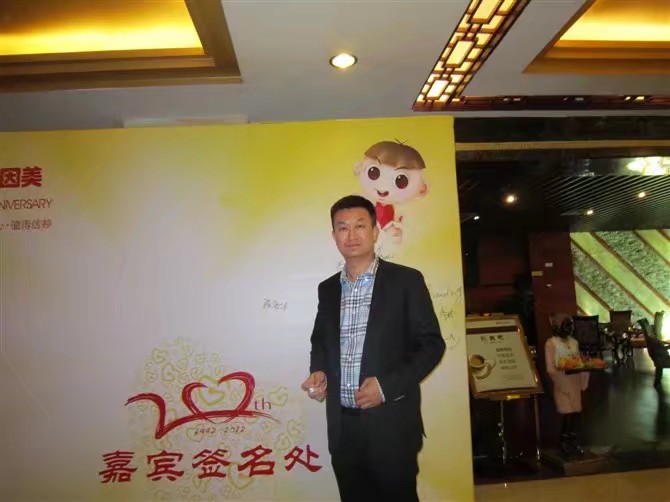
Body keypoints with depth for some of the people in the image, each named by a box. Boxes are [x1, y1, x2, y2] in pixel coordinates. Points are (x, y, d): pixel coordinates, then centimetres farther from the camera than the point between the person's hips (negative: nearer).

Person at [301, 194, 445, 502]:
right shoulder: (328, 288, 8)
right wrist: (318, 371, -2)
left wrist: (387, 385, -17)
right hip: (342, 425, 4)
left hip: (390, 423, -4)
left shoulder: (405, 280, -6)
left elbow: (431, 344, -6)